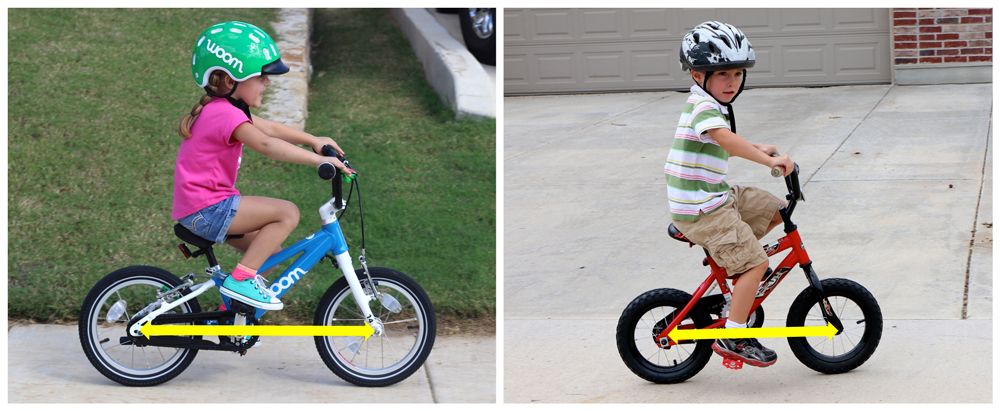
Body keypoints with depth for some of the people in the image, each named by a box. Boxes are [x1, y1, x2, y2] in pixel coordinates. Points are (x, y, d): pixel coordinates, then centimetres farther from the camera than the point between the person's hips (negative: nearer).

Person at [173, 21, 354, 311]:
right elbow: (266, 144, -31)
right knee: (287, 213, -16)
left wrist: (314, 140, 10)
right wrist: (316, 159, -35)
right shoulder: (226, 114, -19)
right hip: (207, 210, -10)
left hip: (201, 208, 10)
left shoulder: (221, 110, 14)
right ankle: (241, 279, -15)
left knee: (270, 252, 16)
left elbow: (271, 128, 18)